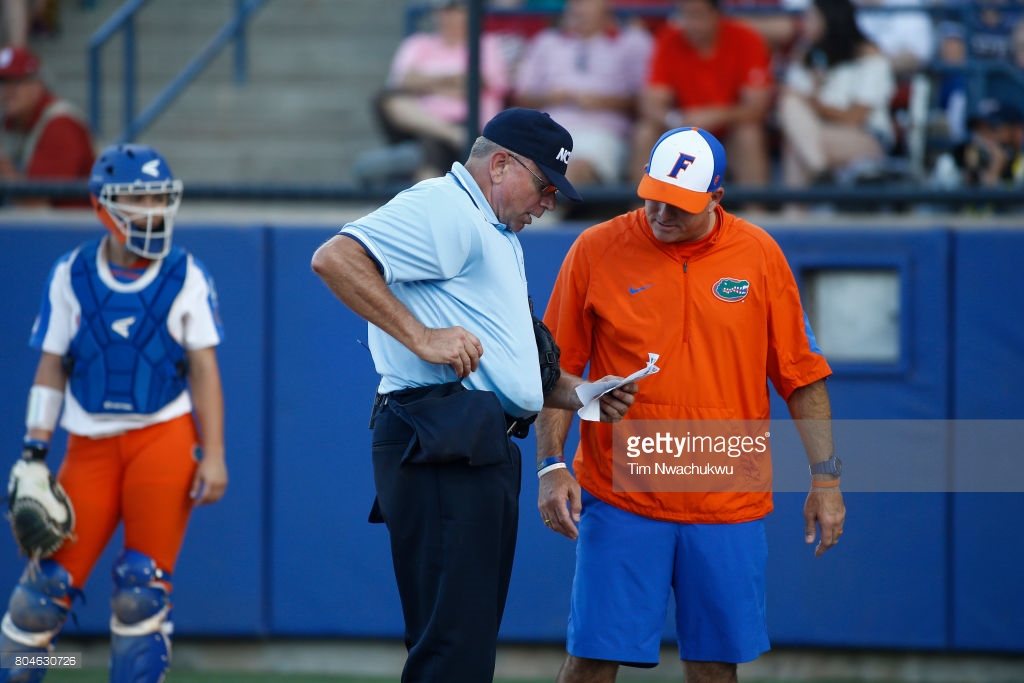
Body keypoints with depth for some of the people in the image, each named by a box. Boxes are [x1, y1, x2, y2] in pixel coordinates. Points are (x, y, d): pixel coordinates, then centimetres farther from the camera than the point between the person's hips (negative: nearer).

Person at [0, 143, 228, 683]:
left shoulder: (185, 276, -1)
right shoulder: (70, 276, 2)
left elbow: (204, 369, 1)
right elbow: (51, 367, 6)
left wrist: (213, 455, -4)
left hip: (165, 436, -1)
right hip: (91, 442, 1)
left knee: (143, 589, -5)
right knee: (50, 581, -2)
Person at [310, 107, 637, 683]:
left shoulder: (501, 237, 28)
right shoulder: (443, 208, -5)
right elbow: (335, 258, -19)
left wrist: (579, 394, 16)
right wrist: (420, 335, -20)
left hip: (483, 453, 11)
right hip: (441, 448, -11)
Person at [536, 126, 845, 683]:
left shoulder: (759, 255, 3)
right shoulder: (595, 251, -1)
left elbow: (802, 376, 8)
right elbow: (557, 371, 4)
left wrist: (826, 478, 4)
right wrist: (551, 466, -6)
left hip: (729, 507, 1)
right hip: (620, 503, -1)